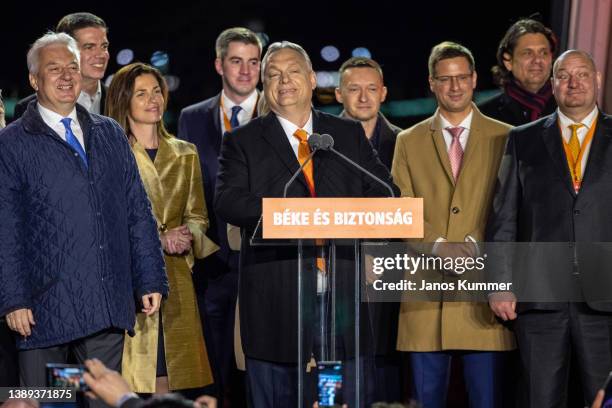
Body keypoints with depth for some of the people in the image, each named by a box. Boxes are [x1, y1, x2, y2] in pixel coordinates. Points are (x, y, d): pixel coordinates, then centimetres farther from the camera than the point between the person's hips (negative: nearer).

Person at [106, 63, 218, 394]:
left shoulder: (185, 155, 17)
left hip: (175, 279, 4)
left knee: (170, 371, -2)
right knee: (132, 374, -10)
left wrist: (187, 237, -7)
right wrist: (158, 239, -13)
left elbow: (197, 216, 16)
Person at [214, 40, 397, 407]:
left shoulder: (350, 135, 15)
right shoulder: (243, 142, 8)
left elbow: (383, 191, 9)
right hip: (277, 301, -2)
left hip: (343, 293, 2)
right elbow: (228, 201, -5)